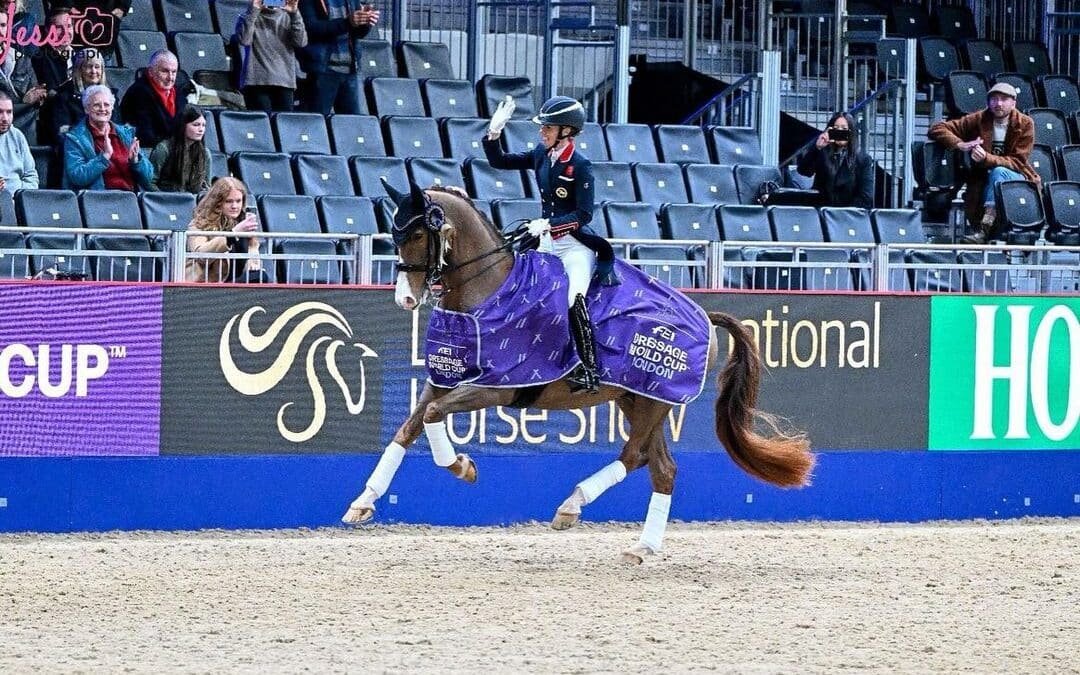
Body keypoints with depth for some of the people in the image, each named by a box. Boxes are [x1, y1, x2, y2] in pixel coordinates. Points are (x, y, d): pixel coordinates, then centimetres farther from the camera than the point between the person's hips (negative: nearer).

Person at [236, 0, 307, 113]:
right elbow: (243, 39, -11)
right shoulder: (249, 18, 9)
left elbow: (301, 42, 0)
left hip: (284, 82, 2)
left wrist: (294, 14, -8)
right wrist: (253, 11, -13)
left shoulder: (287, 18, 14)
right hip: (256, 82, -2)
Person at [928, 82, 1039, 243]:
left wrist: (987, 159, -28)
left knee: (999, 172, -36)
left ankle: (985, 229, -44)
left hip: (1017, 179, -2)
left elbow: (1018, 162, -11)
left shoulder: (1025, 124, -3)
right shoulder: (978, 120, 2)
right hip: (983, 182, 2)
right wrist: (960, 144, -20)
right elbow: (936, 129, 0)